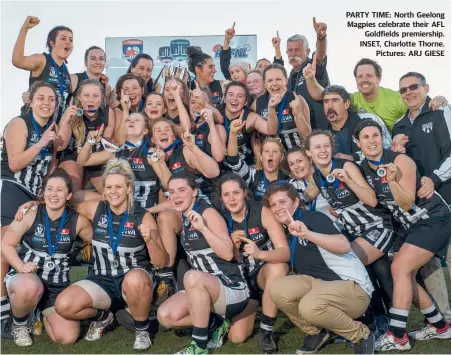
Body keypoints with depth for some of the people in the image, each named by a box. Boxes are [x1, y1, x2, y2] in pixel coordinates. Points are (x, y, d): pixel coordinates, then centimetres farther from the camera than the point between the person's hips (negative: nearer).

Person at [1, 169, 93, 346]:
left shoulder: (78, 221, -6)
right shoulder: (30, 214, -10)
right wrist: (21, 266, -19)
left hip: (58, 286, 2)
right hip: (24, 277, -2)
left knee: (67, 338, -12)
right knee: (30, 287, -42)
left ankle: (43, 315, 25)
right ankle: (19, 324, -4)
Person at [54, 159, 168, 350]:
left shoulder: (143, 217, -11)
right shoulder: (96, 209, -3)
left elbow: (161, 262, -10)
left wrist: (150, 240, -28)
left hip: (135, 279, -3)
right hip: (102, 281, 3)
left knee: (134, 280, -39)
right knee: (63, 305, -21)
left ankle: (142, 329, -7)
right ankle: (102, 316, 14)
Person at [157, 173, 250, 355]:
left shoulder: (208, 213, -13)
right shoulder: (182, 219, 8)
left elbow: (228, 253, -22)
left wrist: (203, 228, -30)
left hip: (233, 289, -7)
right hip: (204, 289, 8)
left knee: (193, 277, -35)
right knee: (165, 316, -10)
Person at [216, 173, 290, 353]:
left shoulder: (262, 212, -19)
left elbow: (285, 252, -28)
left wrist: (260, 253, -48)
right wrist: (234, 247, -24)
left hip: (268, 273, -2)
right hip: (243, 278, 3)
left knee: (278, 267, -38)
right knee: (236, 337, -10)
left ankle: (266, 330, -19)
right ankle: (254, 310, 26)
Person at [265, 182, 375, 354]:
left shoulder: (314, 218, -11)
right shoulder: (286, 232, 11)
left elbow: (344, 246, -28)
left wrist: (307, 234, -39)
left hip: (353, 287, -7)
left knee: (310, 306, -36)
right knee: (277, 289, -18)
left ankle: (361, 335, -7)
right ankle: (315, 331, 7)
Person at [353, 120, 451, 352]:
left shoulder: (400, 161, -21)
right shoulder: (363, 168, -1)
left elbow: (407, 203, -21)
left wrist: (392, 180, -37)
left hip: (433, 220, -8)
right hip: (409, 225, 8)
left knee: (401, 269, -17)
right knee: (401, 274, 6)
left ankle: (397, 337, -10)